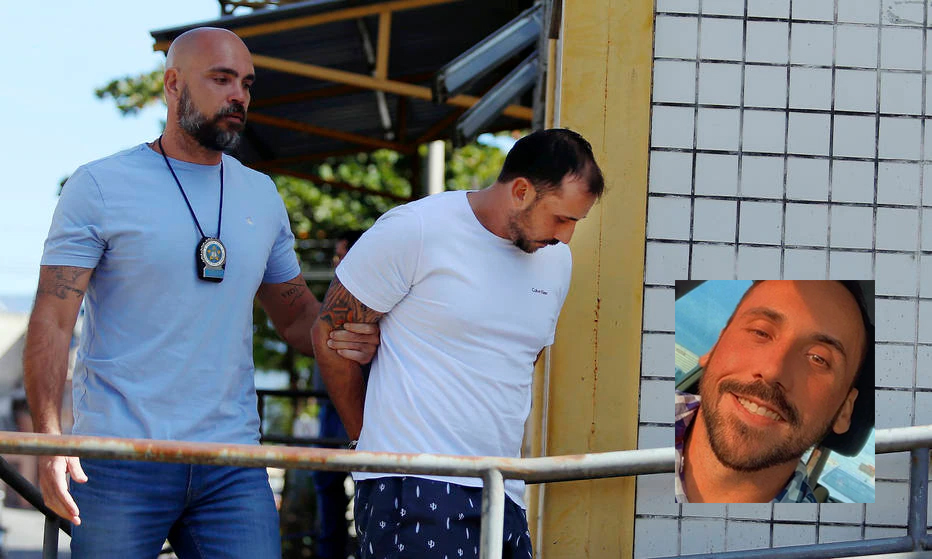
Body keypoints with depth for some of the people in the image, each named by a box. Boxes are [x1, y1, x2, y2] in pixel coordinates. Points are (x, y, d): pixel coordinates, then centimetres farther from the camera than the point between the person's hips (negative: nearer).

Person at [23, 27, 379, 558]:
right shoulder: (100, 187, -1)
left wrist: (342, 338, -4)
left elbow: (295, 312, 21)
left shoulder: (262, 196, 14)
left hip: (233, 466, 4)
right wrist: (51, 440, -19)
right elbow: (52, 322, -6)